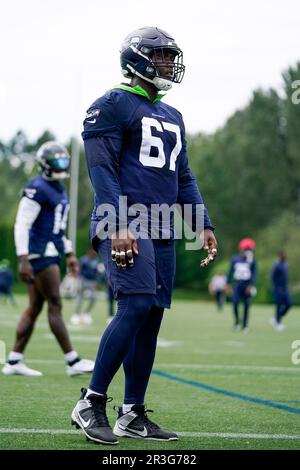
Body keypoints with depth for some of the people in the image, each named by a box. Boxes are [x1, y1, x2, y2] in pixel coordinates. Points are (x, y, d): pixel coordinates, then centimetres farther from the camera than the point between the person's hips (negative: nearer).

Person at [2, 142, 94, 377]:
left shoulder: (59, 190, 17)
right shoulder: (37, 189, -13)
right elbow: (22, 225, -17)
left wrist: (69, 254, 23)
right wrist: (23, 260, -22)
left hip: (50, 254, 10)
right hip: (39, 254, -10)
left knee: (35, 307, 8)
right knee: (55, 305, -7)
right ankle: (73, 362, -5)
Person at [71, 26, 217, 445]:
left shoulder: (172, 117, 22)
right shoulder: (113, 105, -3)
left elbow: (183, 177, 25)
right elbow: (102, 170, -11)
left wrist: (204, 225, 15)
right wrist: (118, 225, -21)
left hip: (161, 232, 8)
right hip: (125, 224, -8)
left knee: (151, 318, 4)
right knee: (136, 306, -19)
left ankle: (132, 415, 9)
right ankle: (91, 405, -12)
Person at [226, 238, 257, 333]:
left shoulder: (252, 261, -1)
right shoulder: (235, 259, 5)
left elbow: (254, 273, -7)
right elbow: (231, 271, 12)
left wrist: (252, 285, -19)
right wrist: (227, 283, 11)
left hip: (247, 285, -1)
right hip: (237, 285, 1)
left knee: (246, 306, 0)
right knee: (235, 303, -12)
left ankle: (245, 325, 11)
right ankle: (237, 320, 12)